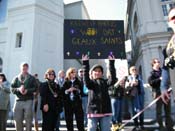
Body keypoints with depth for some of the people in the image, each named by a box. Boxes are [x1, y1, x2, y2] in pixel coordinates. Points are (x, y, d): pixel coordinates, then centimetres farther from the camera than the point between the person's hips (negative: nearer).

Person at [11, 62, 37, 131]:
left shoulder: (32, 78, 9)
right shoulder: (16, 78, 14)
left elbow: (35, 88, 0)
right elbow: (12, 89, 6)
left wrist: (27, 90, -16)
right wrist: (19, 89, -13)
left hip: (28, 100, -2)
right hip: (18, 100, 2)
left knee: (28, 119, -3)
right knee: (18, 120, 5)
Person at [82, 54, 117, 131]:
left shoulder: (105, 82, 10)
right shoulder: (90, 83, 5)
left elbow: (113, 79, -9)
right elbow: (86, 79, -17)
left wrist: (111, 63, -15)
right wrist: (85, 63, -26)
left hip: (105, 112, 2)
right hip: (93, 111, -2)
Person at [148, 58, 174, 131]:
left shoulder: (162, 70, 12)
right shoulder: (152, 73, -6)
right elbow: (150, 82, -20)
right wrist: (159, 79, -22)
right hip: (158, 93, -6)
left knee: (168, 109, 11)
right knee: (159, 110, 2)